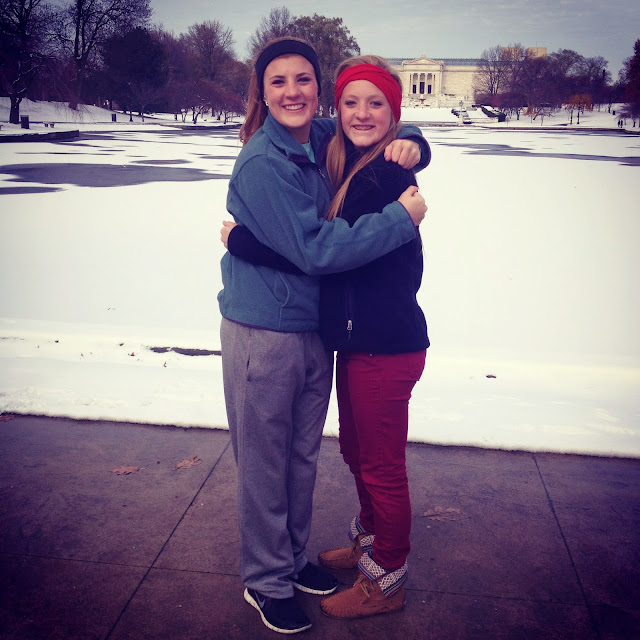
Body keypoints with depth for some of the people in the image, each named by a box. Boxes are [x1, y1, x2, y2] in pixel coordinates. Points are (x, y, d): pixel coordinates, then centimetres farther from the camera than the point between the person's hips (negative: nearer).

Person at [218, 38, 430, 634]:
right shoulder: (261, 163, -18)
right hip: (263, 333, -7)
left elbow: (384, 132, 18)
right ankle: (265, 582, 30)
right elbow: (317, 249, -23)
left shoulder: (325, 137, 3)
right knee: (264, 463, 8)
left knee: (303, 455, 19)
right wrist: (401, 218, -18)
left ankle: (293, 557, 41)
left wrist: (408, 141, -7)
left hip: (315, 328, 7)